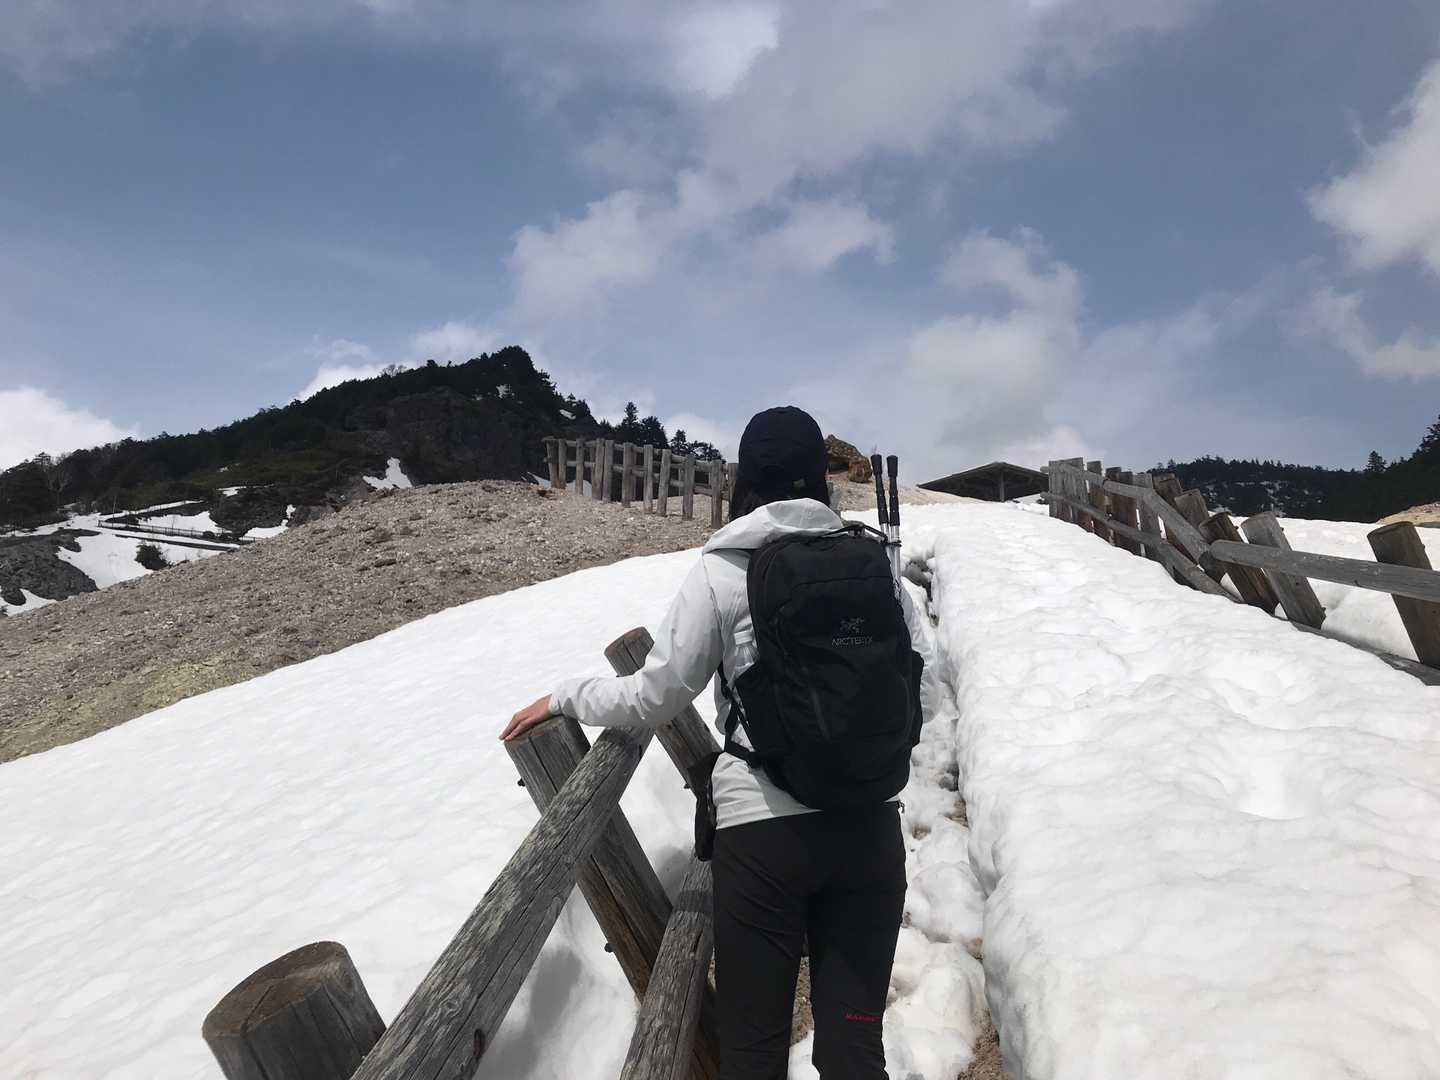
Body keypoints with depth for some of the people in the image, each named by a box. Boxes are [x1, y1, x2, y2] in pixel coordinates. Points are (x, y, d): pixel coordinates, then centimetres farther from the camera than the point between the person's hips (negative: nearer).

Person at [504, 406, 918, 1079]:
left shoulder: (722, 570, -6)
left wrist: (562, 699, 14)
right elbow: (912, 702, 7)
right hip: (870, 826, 3)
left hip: (764, 828, -3)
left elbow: (654, 699, -1)